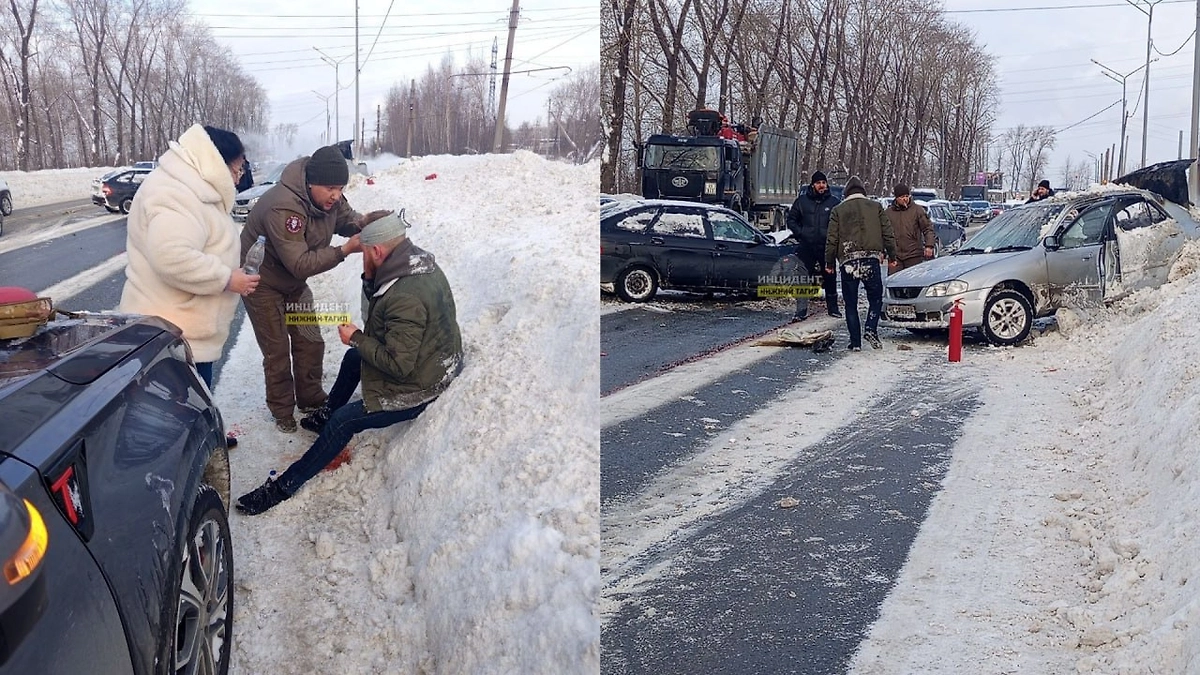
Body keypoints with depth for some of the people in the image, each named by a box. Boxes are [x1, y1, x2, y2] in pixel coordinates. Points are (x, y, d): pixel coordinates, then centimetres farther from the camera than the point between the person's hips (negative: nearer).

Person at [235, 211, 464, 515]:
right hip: (437, 361, 10)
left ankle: (284, 486, -1)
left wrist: (357, 339, -19)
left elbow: (398, 365, -31)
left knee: (343, 422, -9)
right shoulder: (421, 261, -5)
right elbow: (379, 303, 10)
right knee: (354, 358, 27)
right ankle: (326, 414, 49)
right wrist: (370, 278, -10)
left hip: (417, 388, -10)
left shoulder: (405, 299, -35)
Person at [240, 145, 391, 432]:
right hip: (263, 282, -7)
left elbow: (345, 217, 0)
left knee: (310, 342, 11)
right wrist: (344, 251, -43)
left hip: (294, 282, 7)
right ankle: (282, 412, 17)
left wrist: (361, 222, -25)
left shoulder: (326, 196, -14)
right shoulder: (282, 208, -38)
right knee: (277, 351, 1)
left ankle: (311, 399, 28)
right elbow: (300, 264, -38)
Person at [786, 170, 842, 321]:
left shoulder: (834, 202, 4)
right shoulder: (802, 201, 5)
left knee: (830, 277, 8)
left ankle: (832, 307, 22)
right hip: (806, 246, 0)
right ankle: (801, 310, -4)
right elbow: (791, 219, 12)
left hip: (826, 246, 0)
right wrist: (800, 233, -2)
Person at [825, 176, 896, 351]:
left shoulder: (838, 211, 8)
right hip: (871, 259, 0)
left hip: (848, 261, 0)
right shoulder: (875, 207, 9)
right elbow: (888, 233, 7)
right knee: (875, 298, 14)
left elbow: (832, 239, 5)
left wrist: (829, 262, 13)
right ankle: (871, 329, -7)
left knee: (851, 304, 7)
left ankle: (855, 342, 3)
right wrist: (892, 255, 16)